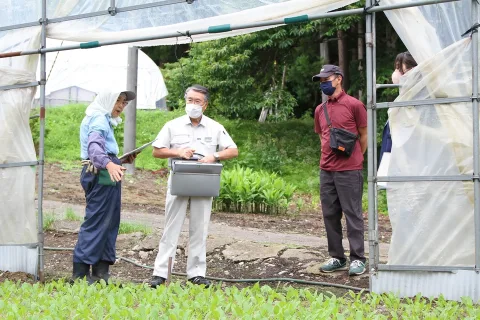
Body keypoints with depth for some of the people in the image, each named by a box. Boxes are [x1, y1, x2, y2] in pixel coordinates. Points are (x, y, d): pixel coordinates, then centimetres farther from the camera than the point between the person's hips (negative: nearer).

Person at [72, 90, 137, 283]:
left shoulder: (103, 119, 22)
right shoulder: (99, 120, -11)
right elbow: (94, 146, -29)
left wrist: (121, 161, 16)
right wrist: (109, 164, -45)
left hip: (105, 175, 11)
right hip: (101, 175, -11)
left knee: (110, 223, 9)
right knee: (96, 222, -9)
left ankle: (101, 272, 11)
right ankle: (80, 273, -7)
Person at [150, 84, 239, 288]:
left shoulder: (215, 128, 7)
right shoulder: (173, 126, 6)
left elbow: (233, 151, 5)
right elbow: (157, 151, 6)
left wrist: (214, 156, -13)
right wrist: (178, 152, -11)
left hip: (203, 184, 1)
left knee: (199, 228, 4)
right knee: (172, 227, -2)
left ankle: (197, 273, 10)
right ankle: (160, 273, -1)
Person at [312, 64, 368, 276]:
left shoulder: (354, 105, -4)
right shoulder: (320, 110, 13)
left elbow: (364, 135, 1)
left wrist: (354, 159, 6)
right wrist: (327, 157, 15)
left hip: (349, 170, -6)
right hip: (326, 170, 6)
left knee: (353, 214, -3)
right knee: (330, 215, 9)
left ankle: (357, 258, 2)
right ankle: (337, 258, 17)